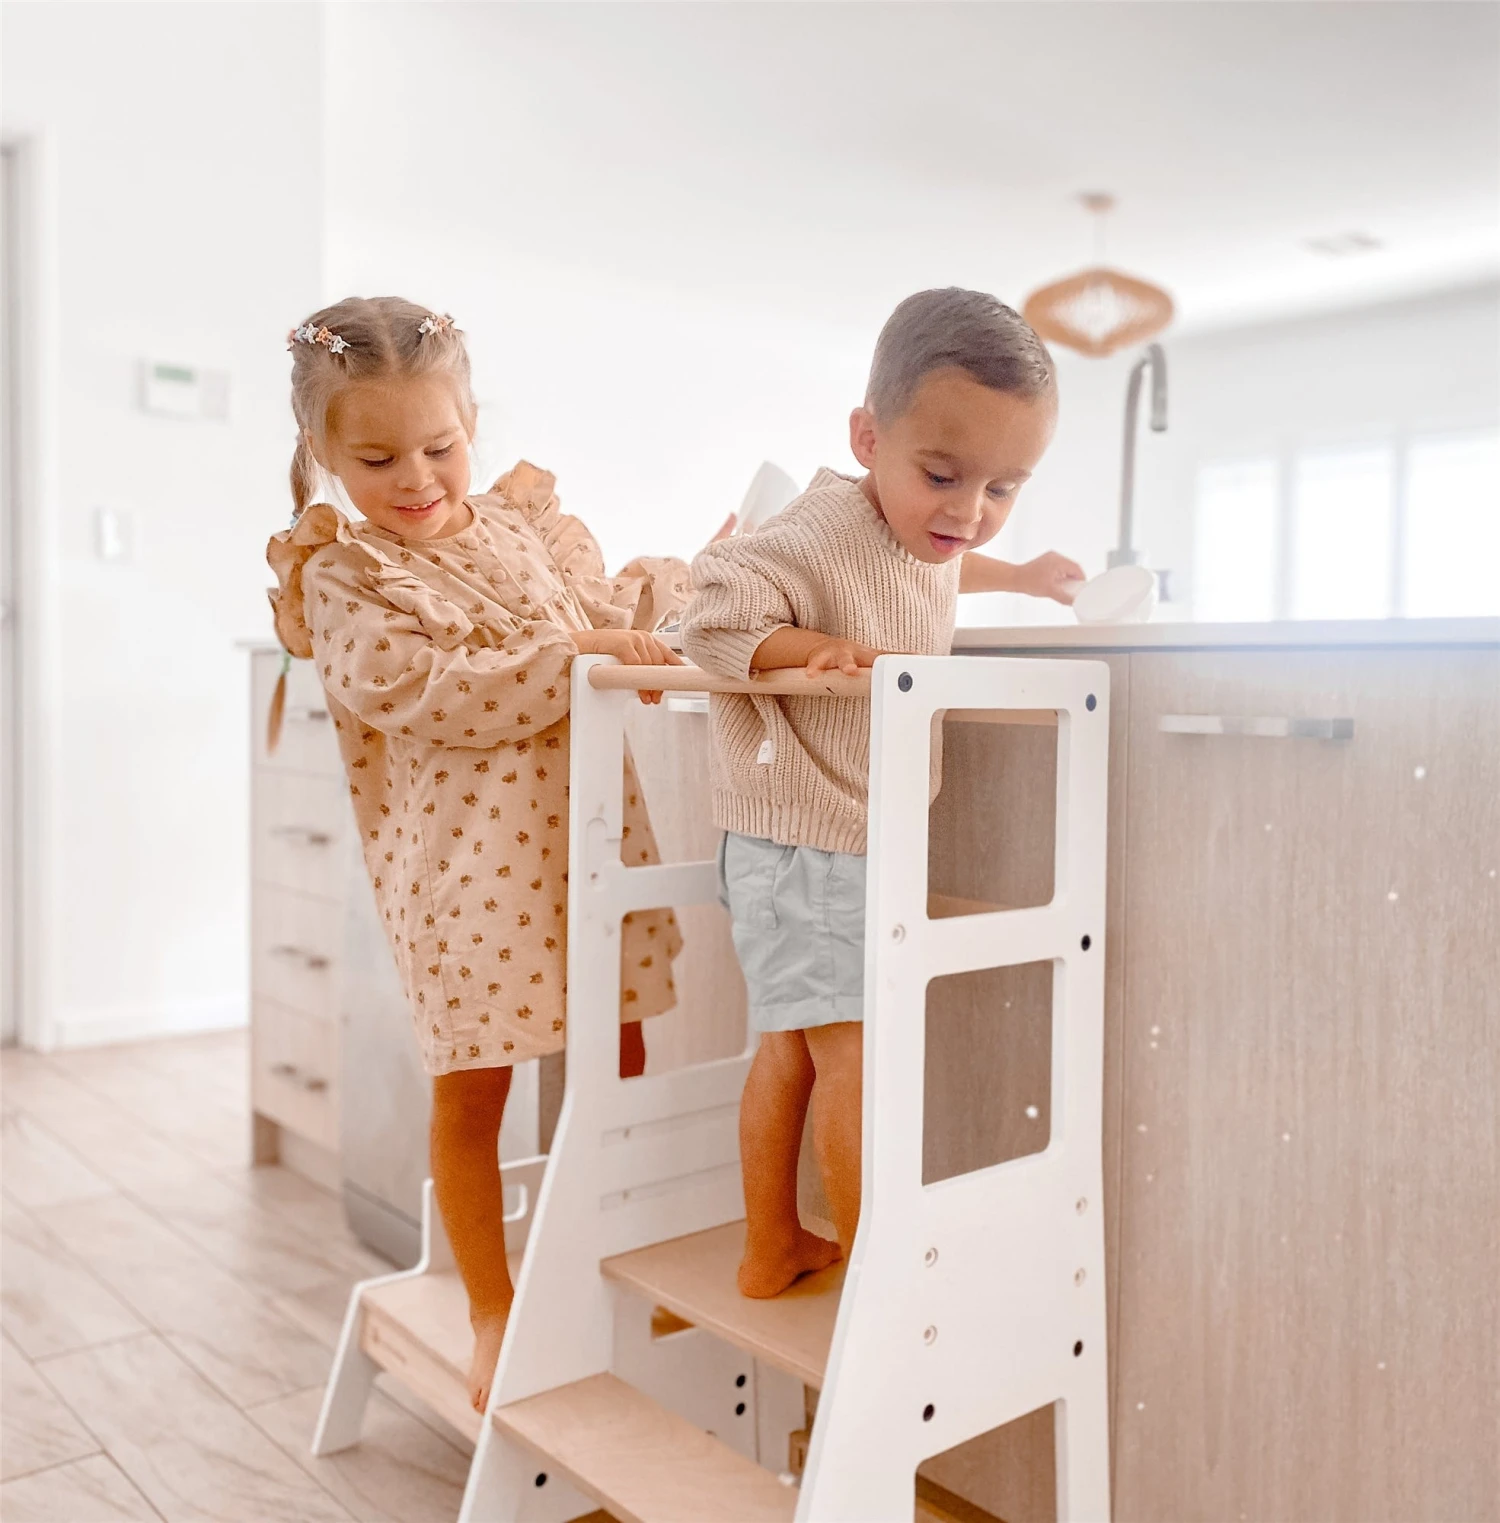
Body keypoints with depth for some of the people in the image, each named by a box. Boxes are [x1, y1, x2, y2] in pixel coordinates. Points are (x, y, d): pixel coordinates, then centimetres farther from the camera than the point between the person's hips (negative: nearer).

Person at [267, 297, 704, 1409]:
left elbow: (609, 604, 22)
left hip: (593, 827, 5)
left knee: (619, 1067, 14)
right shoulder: (344, 578, -3)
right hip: (465, 854, -4)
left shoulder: (531, 517, 11)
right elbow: (421, 690, -18)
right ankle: (495, 1312, 27)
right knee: (470, 1095, 7)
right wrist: (578, 658, -23)